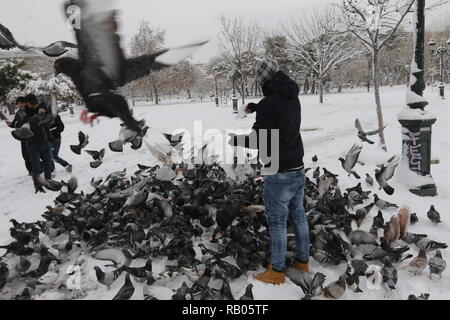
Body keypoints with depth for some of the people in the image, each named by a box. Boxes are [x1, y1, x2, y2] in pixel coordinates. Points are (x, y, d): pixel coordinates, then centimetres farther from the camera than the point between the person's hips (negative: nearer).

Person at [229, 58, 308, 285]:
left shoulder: (269, 103, -20)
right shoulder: (293, 97, 6)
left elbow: (259, 141, -17)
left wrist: (236, 140, 1)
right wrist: (256, 107, 37)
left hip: (279, 175, -8)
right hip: (298, 170, 8)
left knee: (277, 223, 3)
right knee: (298, 217, 18)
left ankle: (277, 272, 16)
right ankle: (303, 261, 32)